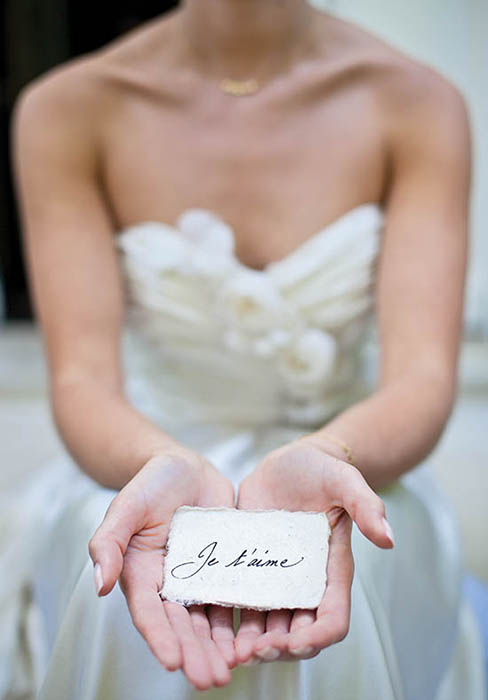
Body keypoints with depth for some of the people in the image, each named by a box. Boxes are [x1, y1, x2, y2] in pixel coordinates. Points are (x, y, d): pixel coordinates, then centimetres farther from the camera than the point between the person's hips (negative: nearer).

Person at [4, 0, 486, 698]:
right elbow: (83, 383, -17)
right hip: (136, 456, 1)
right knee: (118, 614, -31)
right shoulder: (64, 108, -10)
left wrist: (319, 459, -41)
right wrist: (163, 469, -40)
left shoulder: (418, 102, -10)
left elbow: (425, 377, -18)